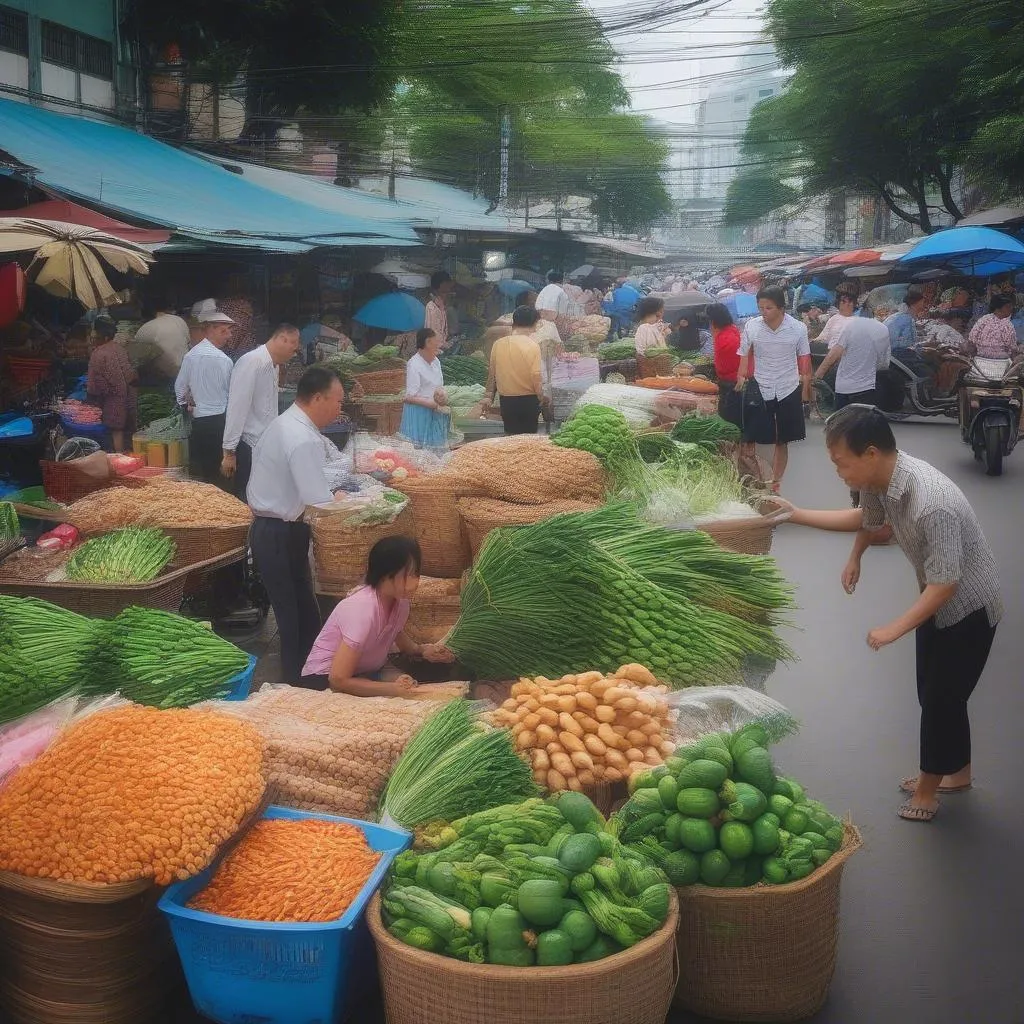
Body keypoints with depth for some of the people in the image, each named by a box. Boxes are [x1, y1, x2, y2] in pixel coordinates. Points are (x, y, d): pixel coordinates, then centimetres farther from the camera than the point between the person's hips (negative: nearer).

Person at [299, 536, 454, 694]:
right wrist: (393, 688, -39)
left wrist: (421, 649, -8)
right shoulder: (363, 609, -31)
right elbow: (338, 680, -32)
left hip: (368, 670, 8)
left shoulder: (400, 599, -10)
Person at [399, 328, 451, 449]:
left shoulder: (436, 361, 8)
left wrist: (442, 395, -5)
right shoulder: (414, 364, -15)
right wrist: (433, 404, -20)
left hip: (434, 415, 7)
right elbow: (410, 397, -17)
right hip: (418, 414, -7)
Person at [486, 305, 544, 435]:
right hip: (528, 400, -3)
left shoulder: (498, 344, 0)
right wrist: (541, 395, 1)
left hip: (506, 400, 3)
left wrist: (490, 395, 18)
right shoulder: (532, 345, -12)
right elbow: (536, 376, -15)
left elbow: (492, 373, 7)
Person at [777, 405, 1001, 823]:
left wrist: (894, 629, -30)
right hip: (937, 599, 8)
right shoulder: (878, 478, -13)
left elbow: (945, 584, -34)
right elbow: (867, 517, 12)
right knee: (935, 693, 19)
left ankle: (927, 790, 23)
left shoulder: (932, 504, -40)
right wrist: (795, 514, 11)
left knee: (940, 697, 4)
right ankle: (957, 773, 39)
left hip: (968, 607, -8)